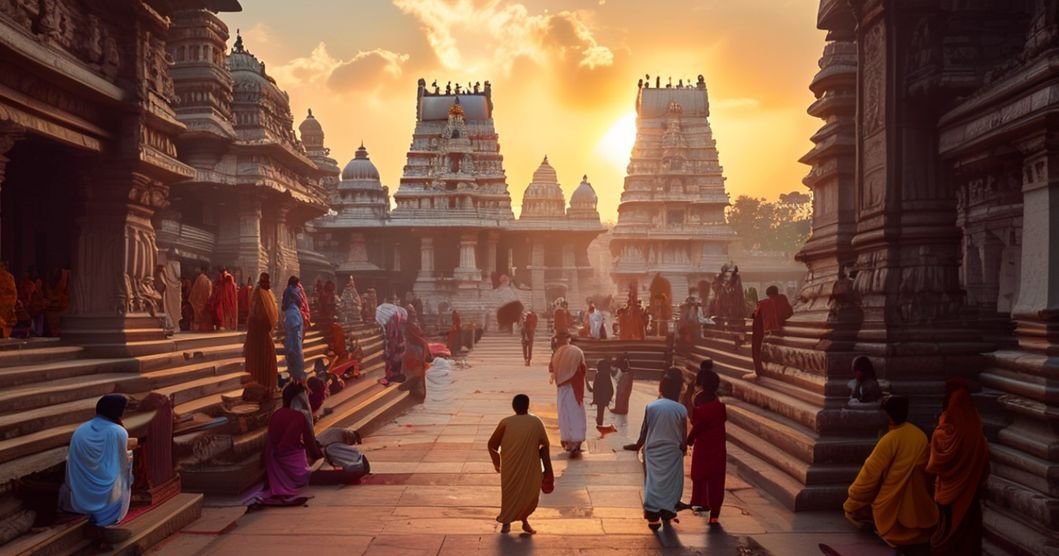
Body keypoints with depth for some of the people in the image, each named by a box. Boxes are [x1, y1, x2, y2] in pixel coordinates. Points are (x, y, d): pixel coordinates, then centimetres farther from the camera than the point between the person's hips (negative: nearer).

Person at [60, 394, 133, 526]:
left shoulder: (79, 431, 2)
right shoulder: (119, 432, -10)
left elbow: (71, 461, 8)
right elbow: (124, 461, 1)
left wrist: (71, 488, 17)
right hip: (106, 495, -6)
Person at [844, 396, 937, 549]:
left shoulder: (890, 440, -20)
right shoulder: (920, 436, -1)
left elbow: (869, 475, -15)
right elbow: (926, 470, 11)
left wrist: (850, 506, -5)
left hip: (892, 510, -5)